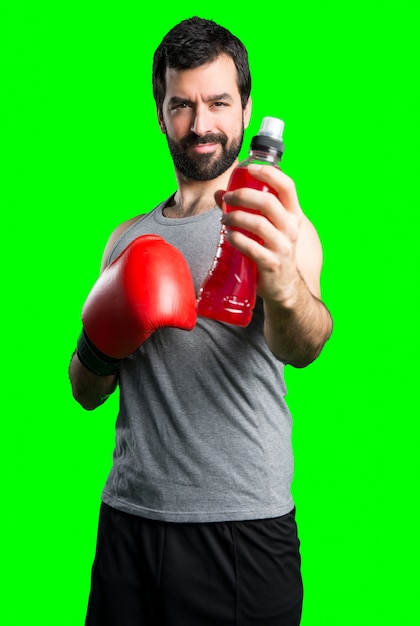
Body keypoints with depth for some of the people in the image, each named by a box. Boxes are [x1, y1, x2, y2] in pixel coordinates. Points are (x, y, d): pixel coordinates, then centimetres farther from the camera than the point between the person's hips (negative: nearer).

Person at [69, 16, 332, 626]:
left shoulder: (274, 226, -6)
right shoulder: (128, 238, 9)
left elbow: (299, 347, -26)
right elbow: (86, 392, 15)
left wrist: (283, 285, -48)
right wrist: (98, 348, -8)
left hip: (244, 524, -4)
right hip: (129, 515, 5)